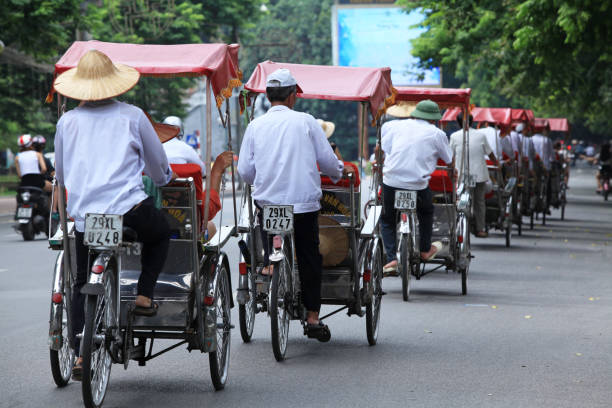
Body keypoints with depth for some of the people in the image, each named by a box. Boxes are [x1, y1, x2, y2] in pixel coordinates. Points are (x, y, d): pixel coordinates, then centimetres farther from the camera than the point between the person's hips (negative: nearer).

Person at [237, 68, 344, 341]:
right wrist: (338, 174, 25)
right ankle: (313, 318, 6)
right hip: (304, 203, -1)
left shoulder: (256, 126, 5)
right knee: (309, 259, 7)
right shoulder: (305, 121, 0)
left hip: (268, 203, 1)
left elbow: (245, 171, 3)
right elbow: (327, 160, 3)